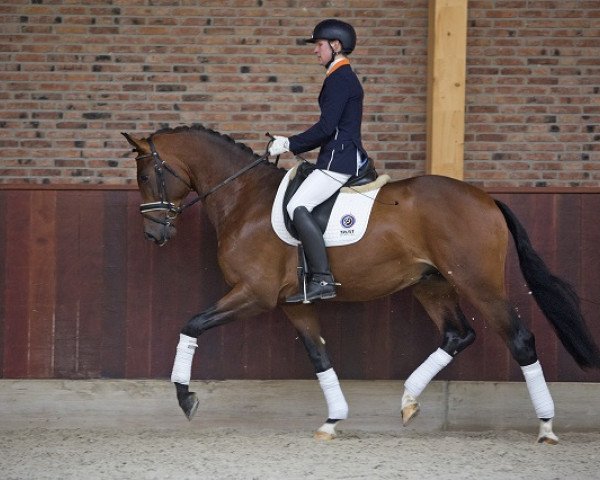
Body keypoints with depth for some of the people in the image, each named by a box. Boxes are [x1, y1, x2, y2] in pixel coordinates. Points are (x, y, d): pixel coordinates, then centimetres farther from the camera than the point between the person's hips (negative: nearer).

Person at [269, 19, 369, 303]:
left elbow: (326, 127, -20)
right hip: (346, 156, 11)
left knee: (298, 207, -22)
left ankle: (322, 280, -26)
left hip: (339, 159, -11)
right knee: (300, 205, 17)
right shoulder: (345, 78, 20)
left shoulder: (339, 79, -12)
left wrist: (290, 144, -12)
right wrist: (292, 145, 18)